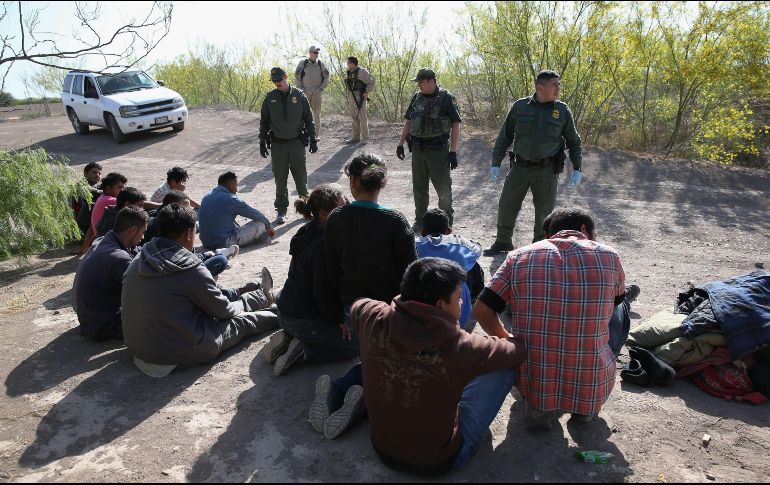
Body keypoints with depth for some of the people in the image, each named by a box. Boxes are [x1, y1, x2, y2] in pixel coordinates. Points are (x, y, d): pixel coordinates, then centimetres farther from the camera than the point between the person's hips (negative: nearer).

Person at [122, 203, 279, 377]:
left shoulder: (137, 262, -1)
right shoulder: (191, 270, -22)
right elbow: (223, 310, -8)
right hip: (181, 355, -7)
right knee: (244, 321, 12)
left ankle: (259, 296, 43)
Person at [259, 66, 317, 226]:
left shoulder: (299, 95, 1)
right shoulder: (270, 98, 4)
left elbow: (308, 119, 6)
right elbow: (264, 122, 9)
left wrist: (313, 139, 2)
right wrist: (262, 142, 5)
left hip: (297, 142, -1)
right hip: (277, 143, 1)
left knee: (301, 175, 0)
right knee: (280, 178, 4)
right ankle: (281, 211, 13)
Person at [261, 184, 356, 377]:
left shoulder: (309, 232, 5)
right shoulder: (323, 245, -24)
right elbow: (324, 294, -21)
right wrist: (342, 321, -6)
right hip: (304, 319, -9)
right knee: (357, 344, 2)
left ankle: (289, 338, 12)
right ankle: (303, 352, -7)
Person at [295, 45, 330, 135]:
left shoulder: (320, 64, 5)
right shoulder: (303, 63, 0)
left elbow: (326, 77, 9)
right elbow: (297, 77, 2)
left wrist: (322, 88, -1)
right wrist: (301, 89, -4)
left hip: (317, 93, 2)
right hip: (305, 93, -2)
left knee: (317, 113, 4)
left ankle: (317, 134, 10)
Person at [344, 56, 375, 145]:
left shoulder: (361, 72, -10)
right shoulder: (348, 73, 13)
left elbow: (371, 82, -10)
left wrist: (367, 92, -15)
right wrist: (348, 96, 15)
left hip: (360, 97, -8)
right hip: (351, 97, 8)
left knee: (362, 117, -7)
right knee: (354, 118, 10)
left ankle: (365, 138, -2)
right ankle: (356, 137, 15)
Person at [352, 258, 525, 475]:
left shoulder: (374, 319, -20)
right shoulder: (460, 348, -30)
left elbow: (357, 306, 7)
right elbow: (517, 352, -9)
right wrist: (512, 339, 14)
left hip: (383, 448, 4)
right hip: (438, 461, -4)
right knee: (507, 366, 4)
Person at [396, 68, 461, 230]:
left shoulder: (447, 98, -8)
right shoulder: (416, 97, 8)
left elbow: (455, 125, -9)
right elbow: (408, 122, 15)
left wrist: (453, 151, -15)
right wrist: (400, 143, 10)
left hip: (438, 150, -5)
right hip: (418, 149, 5)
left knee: (443, 187, 3)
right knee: (419, 187, 12)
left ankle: (447, 220, 18)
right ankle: (420, 220, 25)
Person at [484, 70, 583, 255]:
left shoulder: (562, 110, 2)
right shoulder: (520, 106, 1)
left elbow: (573, 141, 10)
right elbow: (505, 136, 6)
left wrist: (577, 168, 5)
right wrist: (496, 163, 2)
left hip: (547, 170, 0)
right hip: (520, 166, 1)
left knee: (544, 209, 4)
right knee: (507, 205, 5)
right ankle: (503, 242, 23)